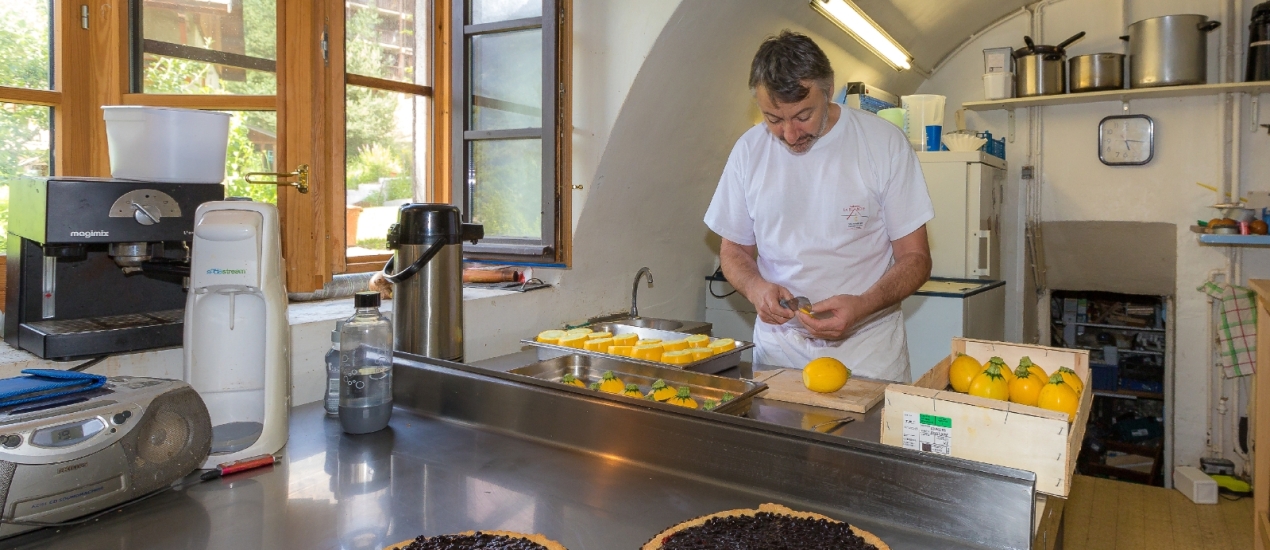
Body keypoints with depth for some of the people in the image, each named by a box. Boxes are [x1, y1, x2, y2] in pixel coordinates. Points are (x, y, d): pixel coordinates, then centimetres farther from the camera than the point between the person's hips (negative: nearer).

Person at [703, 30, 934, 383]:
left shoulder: (884, 143, -9)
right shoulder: (748, 150, -2)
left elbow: (915, 258, -5)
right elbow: (734, 250, 8)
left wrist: (862, 306, -24)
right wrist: (756, 287, -15)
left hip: (867, 354, -1)